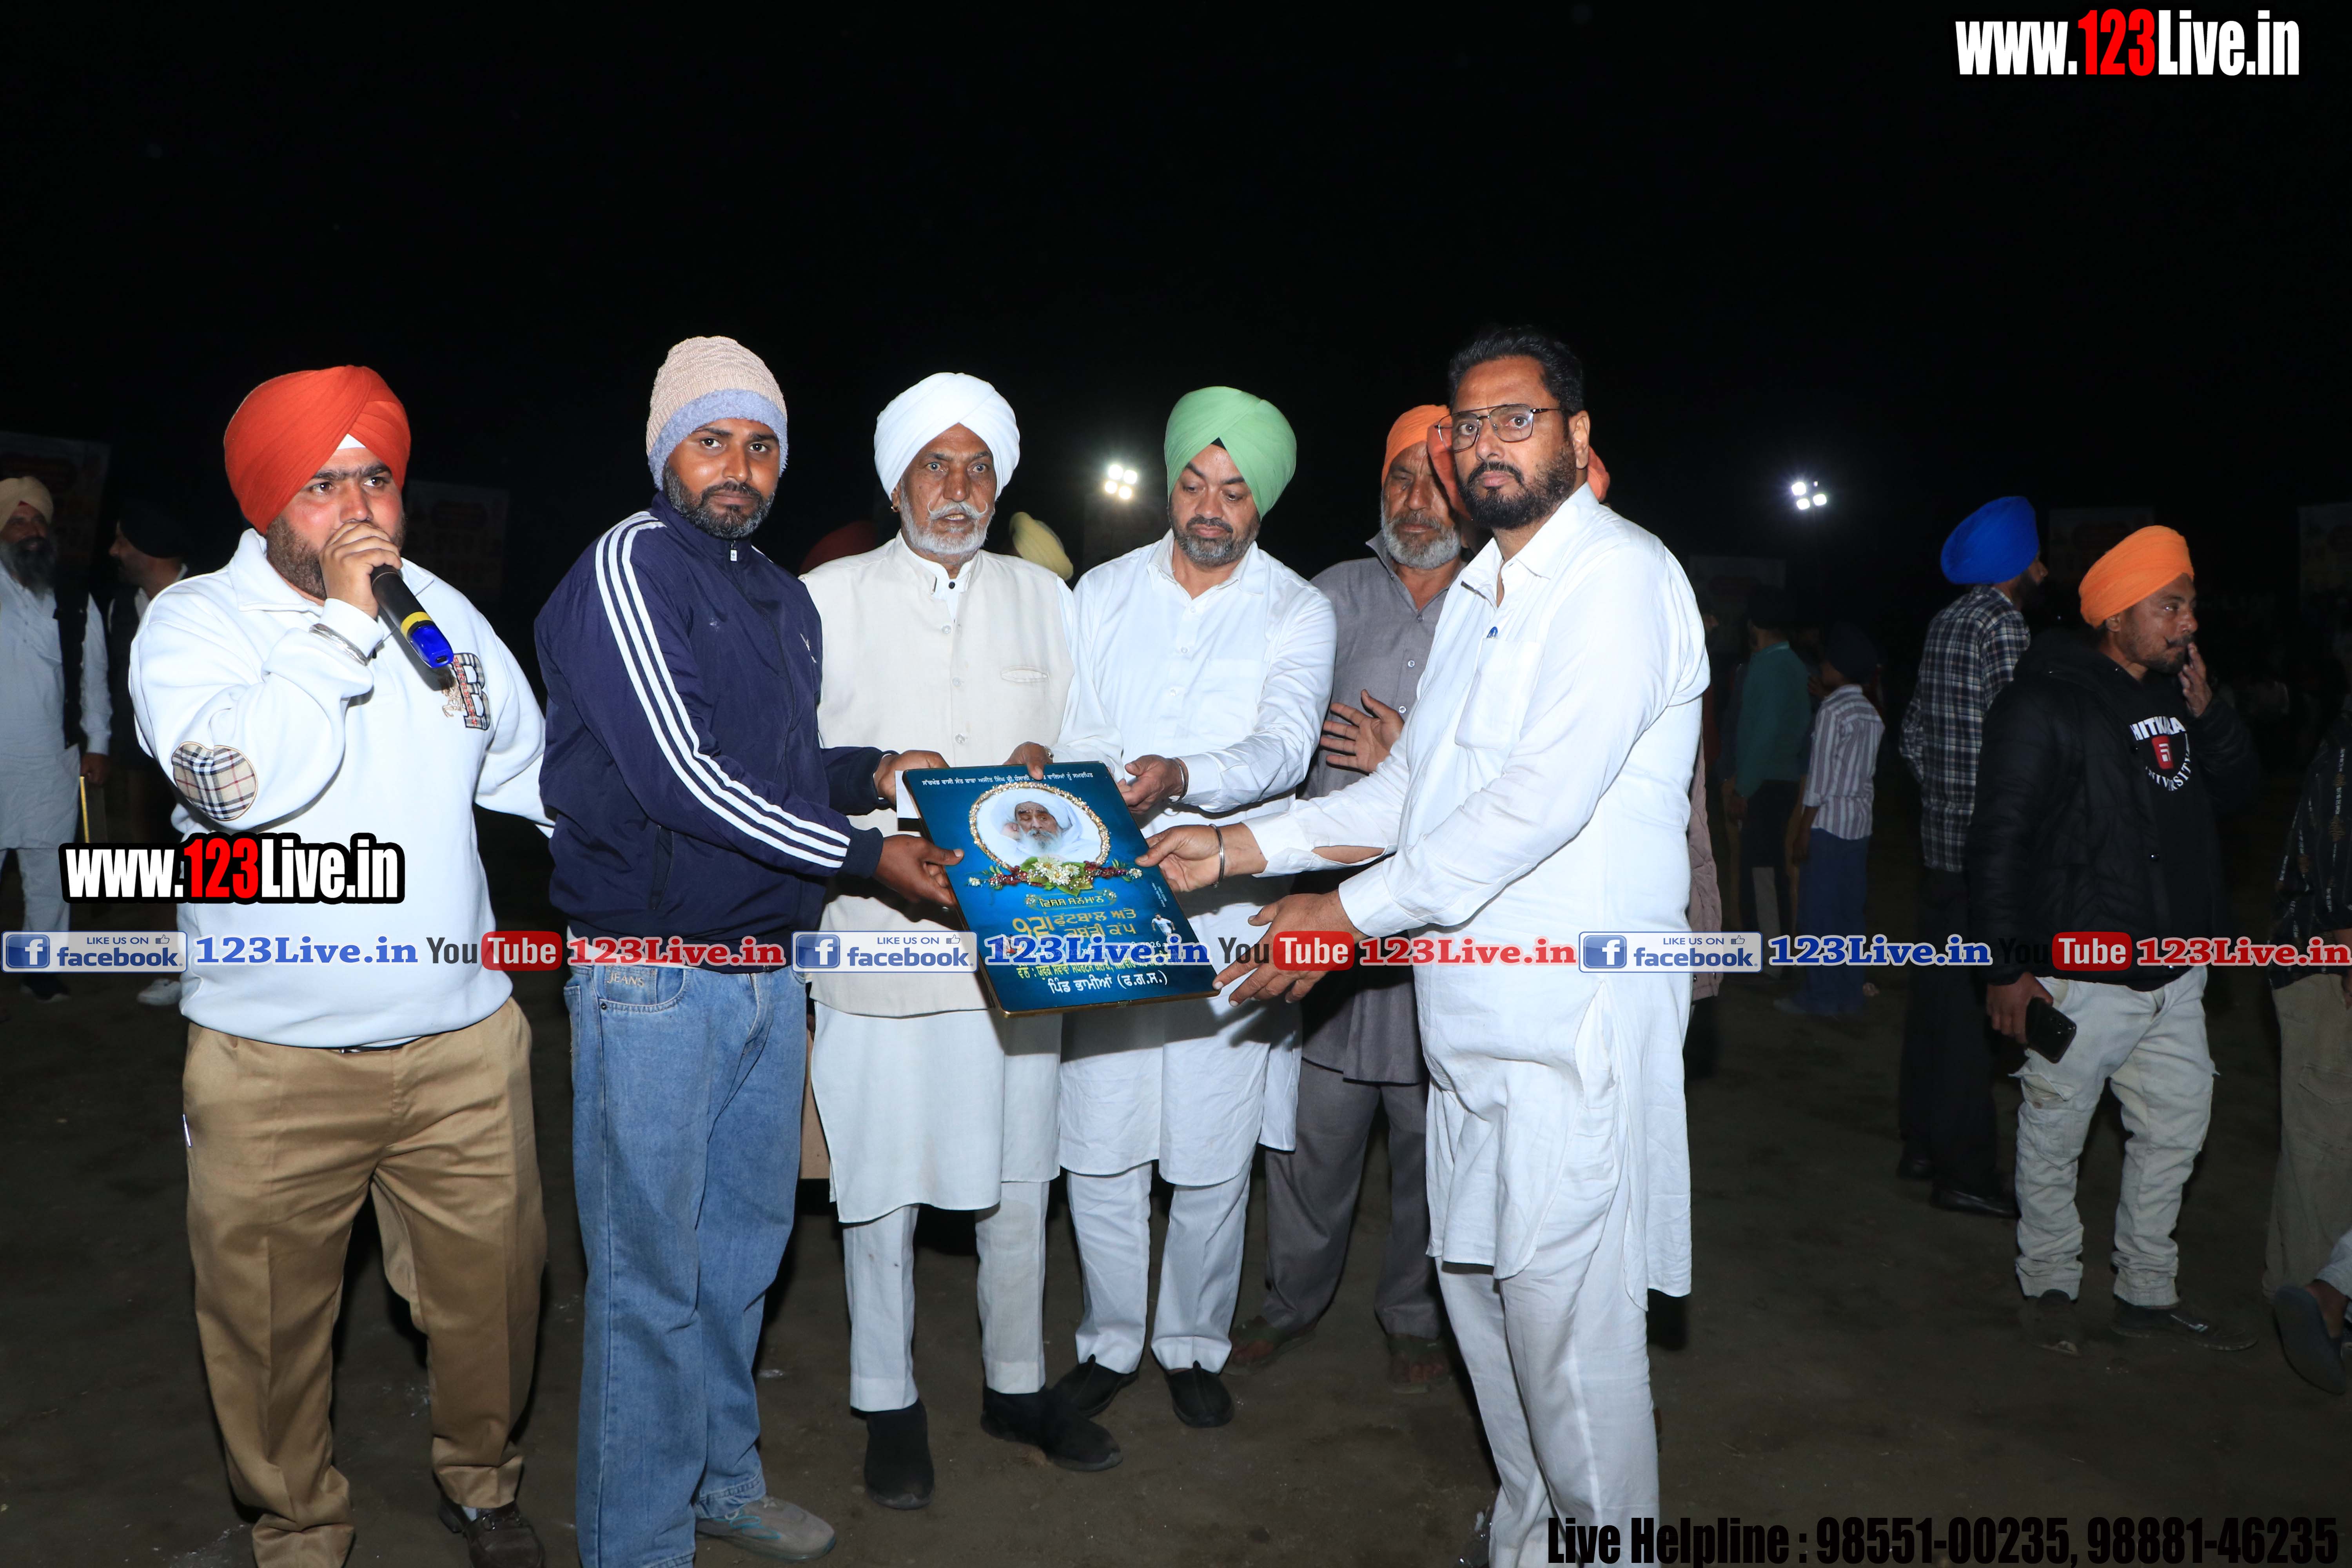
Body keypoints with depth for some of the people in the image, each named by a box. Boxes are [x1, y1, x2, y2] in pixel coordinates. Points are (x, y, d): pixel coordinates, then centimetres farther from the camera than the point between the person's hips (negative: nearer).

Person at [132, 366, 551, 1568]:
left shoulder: (442, 612, 7)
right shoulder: (193, 620, -6)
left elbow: (534, 772, 20)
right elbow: (239, 781, -26)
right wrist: (345, 620, -21)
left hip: (465, 1042, 3)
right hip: (273, 1064, -3)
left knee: (492, 1289, 13)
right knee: (272, 1321, 12)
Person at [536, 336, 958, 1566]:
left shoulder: (785, 599, 14)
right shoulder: (626, 568, -11)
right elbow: (683, 775, -19)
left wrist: (872, 772, 4)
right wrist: (867, 855, -17)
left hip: (767, 971, 8)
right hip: (654, 971, -7)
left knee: (745, 1243, 18)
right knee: (650, 1274, 2)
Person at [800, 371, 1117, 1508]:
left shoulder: (1043, 597, 12)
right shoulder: (828, 600, 3)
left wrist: (1048, 769, -10)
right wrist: (876, 846, -13)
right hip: (878, 937, -2)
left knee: (1017, 1179, 13)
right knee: (880, 1185, 6)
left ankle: (1014, 1383, 33)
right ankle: (889, 1404, 27)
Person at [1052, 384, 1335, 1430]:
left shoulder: (1297, 611, 2)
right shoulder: (1103, 593, 10)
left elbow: (1284, 747, -14)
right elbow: (1076, 739, 9)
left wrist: (1183, 777, -32)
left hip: (1225, 919, -1)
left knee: (1213, 1160, 5)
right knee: (1098, 1149, 5)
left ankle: (1194, 1345, 28)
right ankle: (1111, 1341, 28)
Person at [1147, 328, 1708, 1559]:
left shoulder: (1620, 577, -11)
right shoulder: (1478, 593, 18)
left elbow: (1544, 795, -21)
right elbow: (1416, 793, 17)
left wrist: (1353, 913, -19)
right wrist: (1239, 845, 8)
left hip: (1575, 1011, -9)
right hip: (1470, 1004, 9)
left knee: (1565, 1310, -2)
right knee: (1475, 1278, 17)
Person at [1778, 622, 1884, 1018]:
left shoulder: (1832, 710, -11)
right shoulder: (1872, 714, 11)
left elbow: (1820, 777, -13)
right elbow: (1869, 773, 13)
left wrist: (1803, 830, -10)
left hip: (1829, 821, -7)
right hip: (1859, 823, 7)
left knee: (1819, 911, -2)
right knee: (1849, 911, 11)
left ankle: (1821, 997, 1)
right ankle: (1849, 994, 16)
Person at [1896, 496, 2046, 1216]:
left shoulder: (1946, 621, 13)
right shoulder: (2002, 626, -14)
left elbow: (1914, 732, 19)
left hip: (1940, 836, 9)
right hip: (1986, 845, -9)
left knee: (1935, 991, 15)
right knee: (1969, 1003, -4)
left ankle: (1922, 1144, 25)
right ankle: (1965, 1172, 3)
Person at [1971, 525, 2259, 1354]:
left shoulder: (2179, 693, 11)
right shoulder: (2045, 702, -13)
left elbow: (2240, 789, 18)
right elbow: (2001, 840, -15)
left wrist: (2207, 715, -1)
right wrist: (2007, 965, -16)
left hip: (2175, 974, 8)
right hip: (2080, 976, -8)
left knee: (2176, 1129, 16)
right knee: (2053, 1138, 6)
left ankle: (2148, 1292, 32)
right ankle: (2050, 1286, 25)